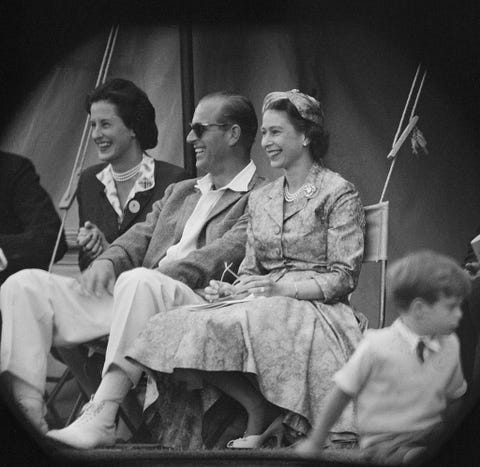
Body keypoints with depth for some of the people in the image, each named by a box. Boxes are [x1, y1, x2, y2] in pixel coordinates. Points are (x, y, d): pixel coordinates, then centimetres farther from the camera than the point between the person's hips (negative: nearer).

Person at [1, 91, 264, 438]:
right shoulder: (178, 192, 32)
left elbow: (224, 254, -9)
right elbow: (140, 239, 20)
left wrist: (162, 274, -21)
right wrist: (107, 262, -3)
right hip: (128, 294, 8)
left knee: (138, 282, -41)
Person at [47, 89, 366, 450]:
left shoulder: (339, 193, 0)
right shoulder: (260, 198, 20)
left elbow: (344, 278, -7)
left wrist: (283, 288, -19)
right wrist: (229, 291, -4)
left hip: (316, 311, -6)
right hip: (267, 310, 6)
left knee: (210, 326, -31)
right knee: (181, 322, -22)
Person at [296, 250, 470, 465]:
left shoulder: (450, 345, 2)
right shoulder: (376, 346, -12)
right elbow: (342, 393, -2)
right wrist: (315, 441, 5)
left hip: (432, 432, 5)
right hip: (385, 441, -5)